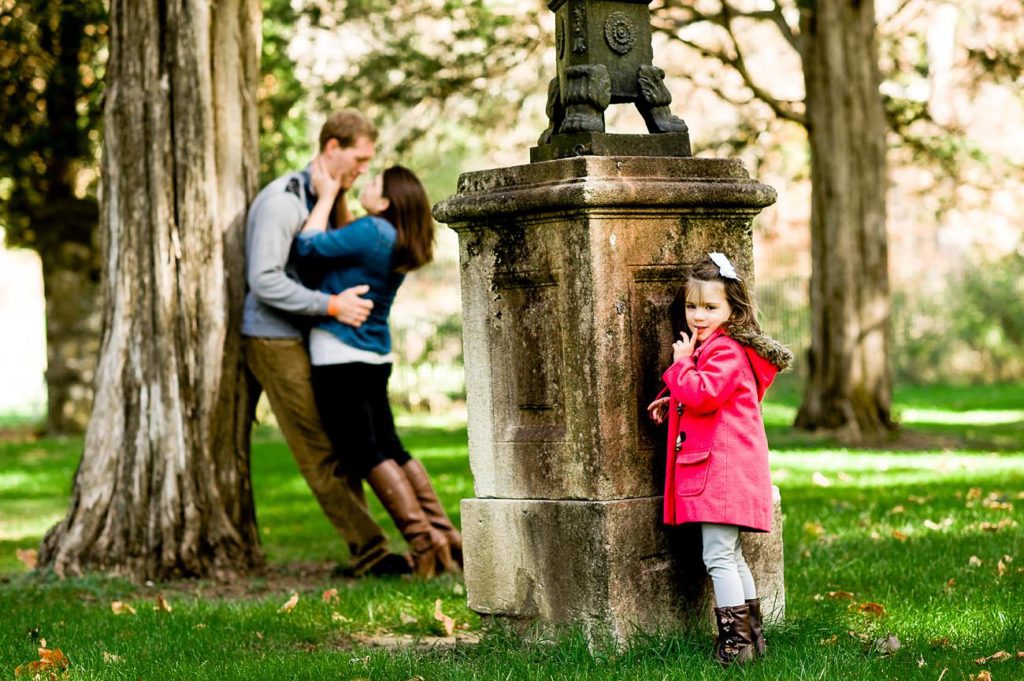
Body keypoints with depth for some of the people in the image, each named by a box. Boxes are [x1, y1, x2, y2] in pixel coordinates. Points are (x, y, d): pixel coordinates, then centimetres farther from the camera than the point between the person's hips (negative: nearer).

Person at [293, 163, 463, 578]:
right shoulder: (397, 242, 10)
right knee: (390, 448, 14)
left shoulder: (372, 231, -18)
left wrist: (326, 195, -4)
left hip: (339, 356, -9)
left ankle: (424, 542, -8)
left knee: (366, 454, -3)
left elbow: (310, 247, -13)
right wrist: (335, 197, 22)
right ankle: (444, 535, 11)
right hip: (375, 357, 9)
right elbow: (342, 245, 24)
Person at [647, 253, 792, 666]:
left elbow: (702, 395, -27)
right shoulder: (710, 347, 19)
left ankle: (736, 640, -10)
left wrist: (682, 363, -12)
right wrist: (673, 404, 14)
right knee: (730, 556, 17)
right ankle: (751, 634, 24)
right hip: (719, 467, 11)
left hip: (722, 470, -11)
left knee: (718, 556, -11)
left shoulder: (725, 350, -15)